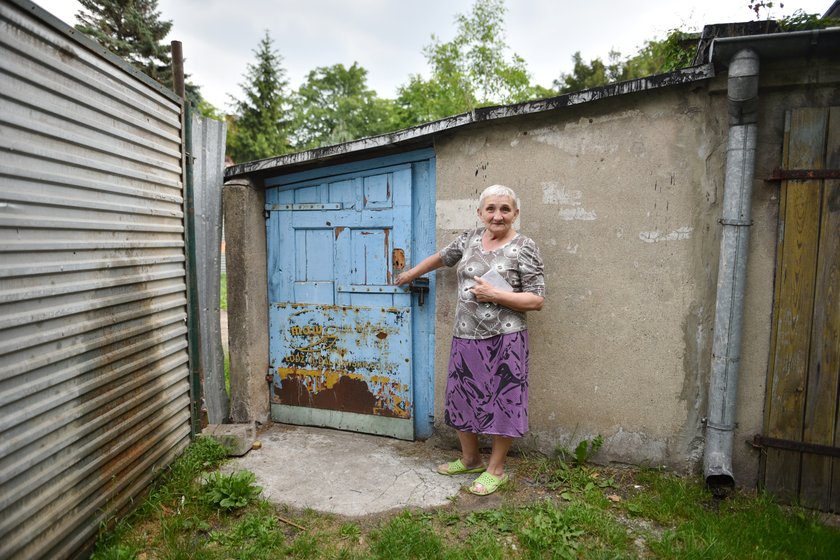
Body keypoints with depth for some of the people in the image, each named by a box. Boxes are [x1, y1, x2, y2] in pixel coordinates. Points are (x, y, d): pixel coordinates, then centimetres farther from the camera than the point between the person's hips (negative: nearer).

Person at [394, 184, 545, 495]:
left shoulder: (524, 247, -8)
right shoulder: (471, 238, 7)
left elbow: (537, 300, -9)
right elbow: (441, 257, 24)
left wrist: (494, 294, -17)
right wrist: (410, 274, 33)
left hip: (504, 339, -5)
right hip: (466, 336, 6)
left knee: (501, 402, 5)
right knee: (461, 398, 15)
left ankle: (496, 469, 26)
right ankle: (470, 458, 38)